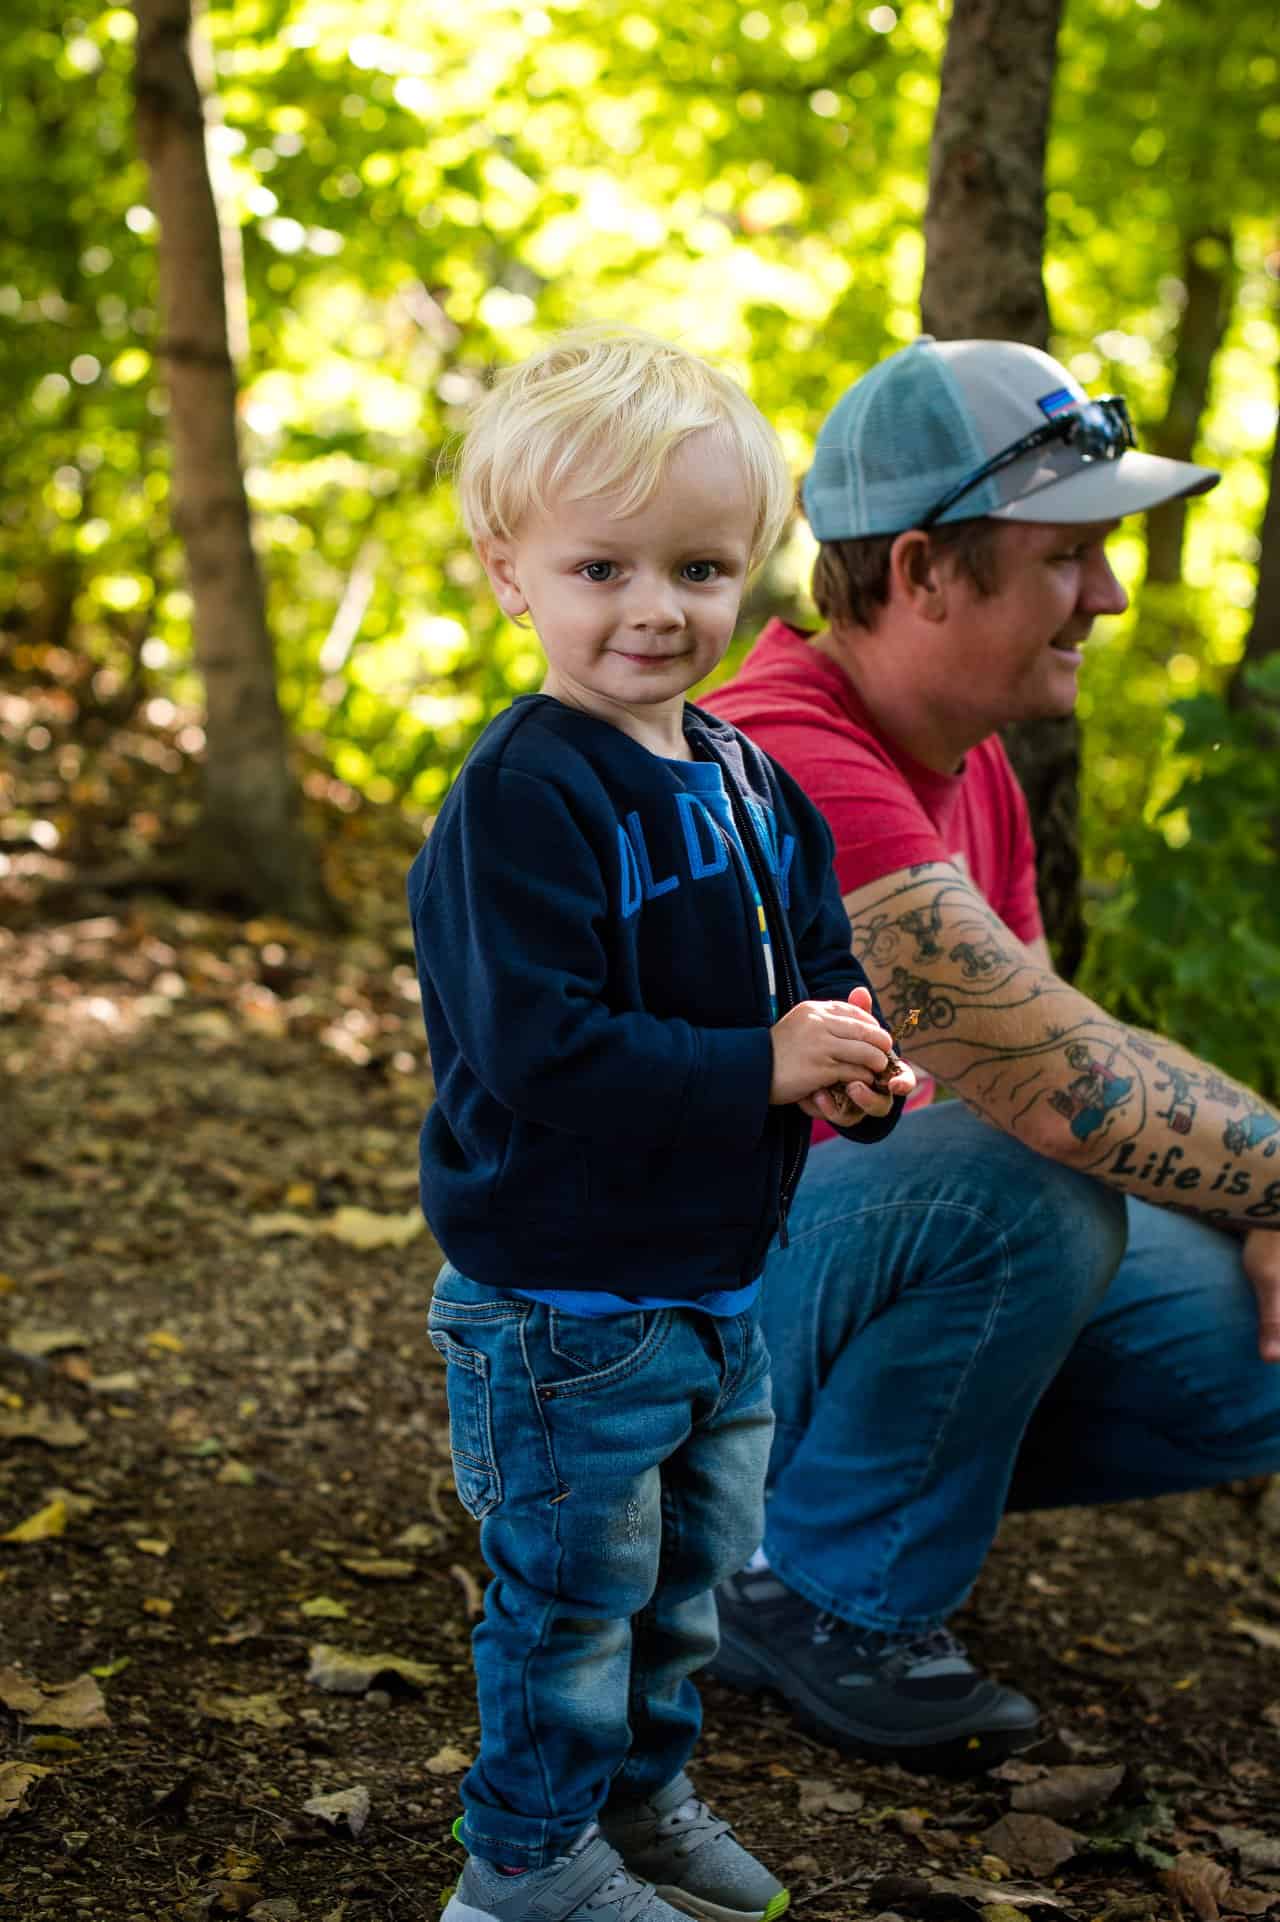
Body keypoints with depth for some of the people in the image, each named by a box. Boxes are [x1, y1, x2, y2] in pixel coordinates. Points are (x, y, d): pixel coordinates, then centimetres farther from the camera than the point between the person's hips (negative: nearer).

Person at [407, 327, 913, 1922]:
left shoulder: (747, 782, 5)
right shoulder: (523, 798, -21)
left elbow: (819, 965, 14)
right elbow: (540, 1051, -29)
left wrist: (859, 1067, -8)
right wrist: (762, 1065, -28)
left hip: (723, 1281, 8)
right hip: (563, 1299, -8)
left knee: (697, 1571, 23)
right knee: (572, 1592, 7)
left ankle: (641, 1790, 44)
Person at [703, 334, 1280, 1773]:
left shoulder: (970, 770, 5)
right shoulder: (789, 763, -29)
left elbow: (1054, 1049, 4)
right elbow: (1060, 1084, -35)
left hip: (892, 1242, 9)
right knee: (1032, 1181, -34)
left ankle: (872, 1464, 12)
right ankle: (814, 1593, -12)